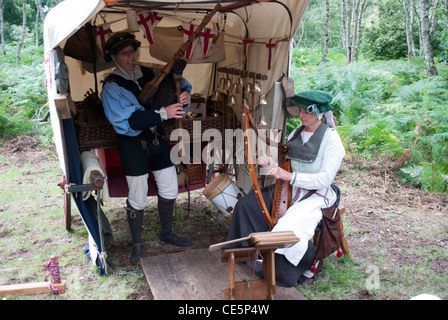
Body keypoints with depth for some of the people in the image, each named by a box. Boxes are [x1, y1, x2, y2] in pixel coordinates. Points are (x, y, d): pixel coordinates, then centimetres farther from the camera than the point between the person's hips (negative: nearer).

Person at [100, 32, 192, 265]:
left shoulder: (149, 74, 4)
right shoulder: (112, 86, -12)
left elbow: (176, 81, 17)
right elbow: (127, 121, -24)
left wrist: (184, 92, -8)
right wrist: (162, 113, -30)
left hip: (158, 138, 6)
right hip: (133, 144, -5)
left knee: (169, 189, 14)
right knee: (137, 199, 1)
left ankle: (166, 232, 36)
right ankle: (137, 244, 23)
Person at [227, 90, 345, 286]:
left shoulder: (331, 139, -12)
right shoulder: (296, 134, 9)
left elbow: (325, 178, -19)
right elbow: (284, 167, 11)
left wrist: (290, 177, -26)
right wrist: (270, 164, -12)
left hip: (316, 195, -7)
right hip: (291, 189, 7)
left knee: (288, 229, -29)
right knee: (247, 204, -4)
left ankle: (311, 265, 1)